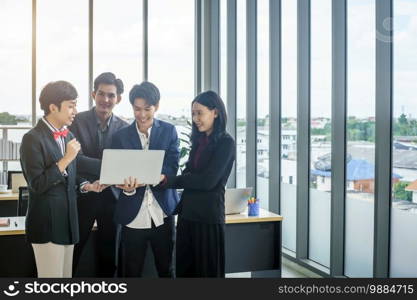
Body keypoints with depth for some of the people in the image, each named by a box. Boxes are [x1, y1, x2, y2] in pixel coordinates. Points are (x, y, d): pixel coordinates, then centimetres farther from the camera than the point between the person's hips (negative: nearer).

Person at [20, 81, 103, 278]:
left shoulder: (68, 136, 11)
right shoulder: (33, 139, -13)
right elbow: (37, 184, -18)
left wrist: (85, 186, 2)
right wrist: (66, 159, -20)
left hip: (68, 220, 8)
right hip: (47, 223, -8)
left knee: (66, 276, 13)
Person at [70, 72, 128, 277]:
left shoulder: (124, 128, 3)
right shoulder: (77, 121, -5)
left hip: (110, 196, 2)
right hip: (83, 195, -2)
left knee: (108, 252, 13)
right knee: (73, 249, 5)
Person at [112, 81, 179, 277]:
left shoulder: (169, 131, 3)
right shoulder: (121, 136, 4)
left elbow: (171, 168, -6)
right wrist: (127, 187, -23)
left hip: (162, 213, 0)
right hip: (132, 215, 0)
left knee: (166, 270, 12)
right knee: (130, 272, 8)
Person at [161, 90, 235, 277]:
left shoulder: (225, 143, -9)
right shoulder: (199, 141, 14)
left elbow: (208, 181, -17)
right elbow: (187, 174, 14)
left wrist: (167, 180, -16)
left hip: (208, 216, -7)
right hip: (187, 214, 7)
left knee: (207, 269, 5)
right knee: (185, 268, 12)